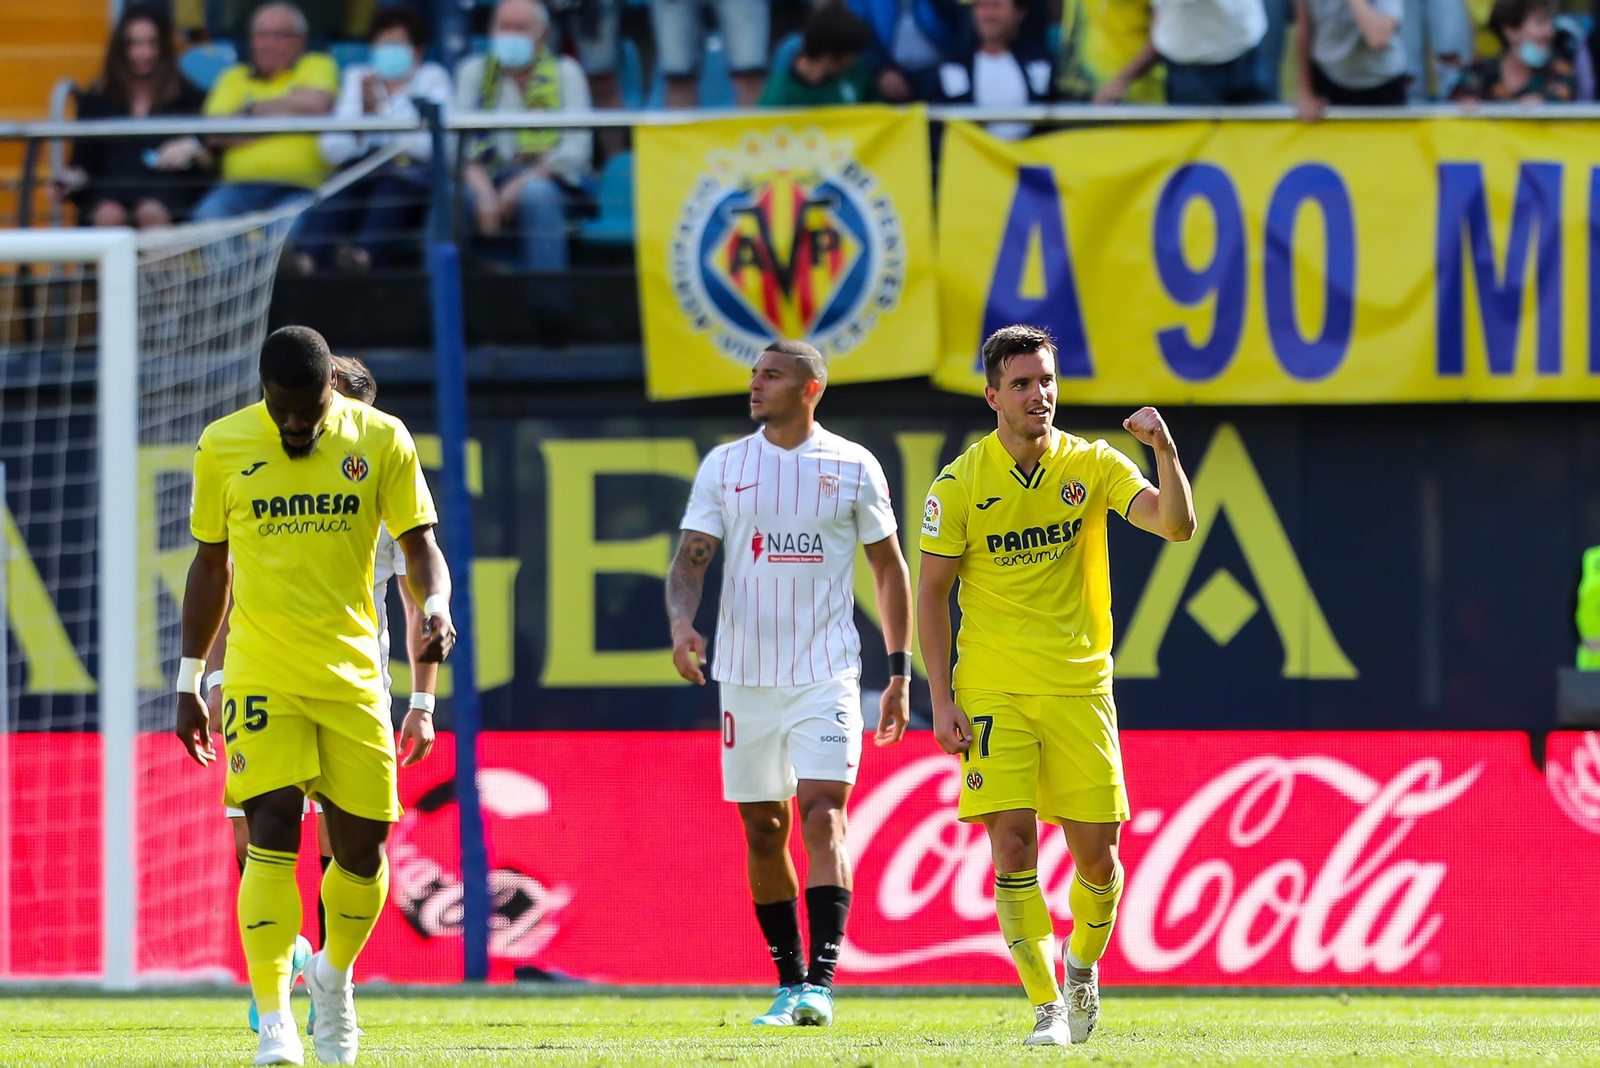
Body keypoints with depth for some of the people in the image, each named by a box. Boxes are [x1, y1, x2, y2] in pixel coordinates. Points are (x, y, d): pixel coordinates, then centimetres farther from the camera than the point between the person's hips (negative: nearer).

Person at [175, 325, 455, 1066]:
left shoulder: (380, 440, 0)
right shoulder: (223, 446, 2)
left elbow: (419, 544, 2)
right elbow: (210, 565, 11)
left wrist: (435, 608, -21)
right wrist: (189, 682, 12)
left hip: (351, 673, 1)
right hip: (261, 677, -1)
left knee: (361, 845, 4)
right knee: (272, 834, -15)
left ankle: (334, 977, 33)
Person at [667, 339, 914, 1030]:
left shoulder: (853, 467, 2)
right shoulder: (723, 466, 6)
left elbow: (889, 567, 9)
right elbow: (691, 557, 2)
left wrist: (899, 672, 6)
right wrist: (681, 620, -19)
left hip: (825, 675, -3)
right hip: (746, 674, 3)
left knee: (821, 819, -15)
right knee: (763, 832, 6)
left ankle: (820, 983, -21)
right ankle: (789, 983, 17)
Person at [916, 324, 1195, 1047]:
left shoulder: (1092, 465, 1)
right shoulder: (959, 484, -2)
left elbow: (1176, 525, -9)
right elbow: (931, 590, 2)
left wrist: (1165, 451, -26)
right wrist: (942, 701, -4)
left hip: (1079, 687, 1)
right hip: (992, 690, -1)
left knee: (1095, 852, 0)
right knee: (1012, 845, -11)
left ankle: (1083, 963, 29)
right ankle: (1047, 1008, -5)